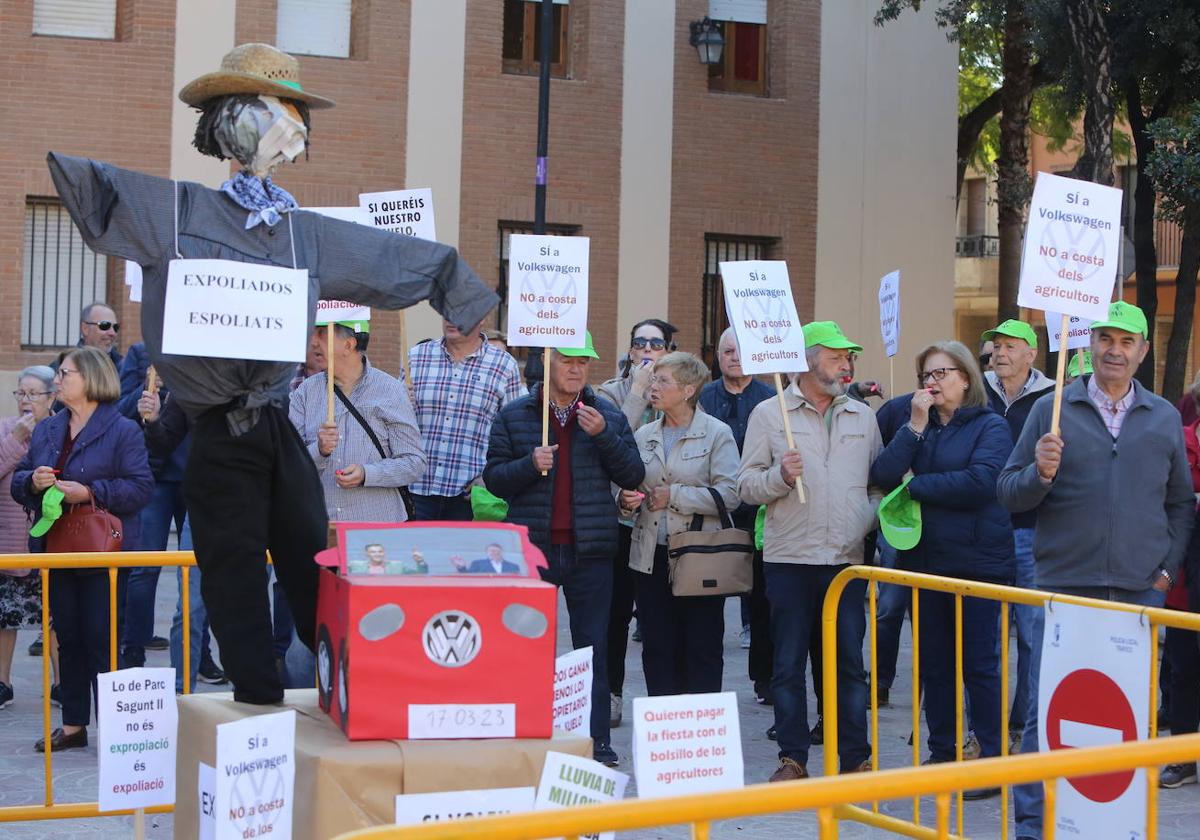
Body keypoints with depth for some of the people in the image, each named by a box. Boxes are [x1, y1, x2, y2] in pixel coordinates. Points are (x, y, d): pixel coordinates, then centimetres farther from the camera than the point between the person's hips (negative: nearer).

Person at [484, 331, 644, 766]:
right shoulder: (514, 415, 6)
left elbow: (633, 476, 2)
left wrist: (604, 436, -12)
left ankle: (597, 741, 10)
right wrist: (529, 465, -16)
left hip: (590, 550, 1)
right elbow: (493, 478, 2)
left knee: (593, 647, 3)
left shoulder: (609, 416, 8)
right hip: (532, 548, 0)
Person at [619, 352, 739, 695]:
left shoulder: (717, 434, -3)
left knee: (702, 649, 1)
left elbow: (728, 495, -12)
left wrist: (674, 496, -13)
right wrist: (626, 500, -4)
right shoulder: (644, 435, 13)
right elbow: (627, 484, 19)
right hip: (652, 556, 5)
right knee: (657, 648, 7)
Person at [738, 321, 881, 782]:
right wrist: (780, 475, -17)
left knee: (849, 661, 5)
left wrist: (869, 518, 1)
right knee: (789, 662, 3)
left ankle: (856, 757, 13)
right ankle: (793, 757, 12)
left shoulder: (862, 416, 13)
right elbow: (746, 485, 1)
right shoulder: (769, 414, 3)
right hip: (790, 556, -2)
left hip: (847, 558, 2)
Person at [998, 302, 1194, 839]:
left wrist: (1169, 567, 9)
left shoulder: (1164, 418, 10)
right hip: (1063, 588, -2)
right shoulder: (1052, 410, 2)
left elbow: (1181, 502, 18)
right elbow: (1008, 494, 1)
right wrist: (1039, 473, -18)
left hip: (1139, 593, 3)